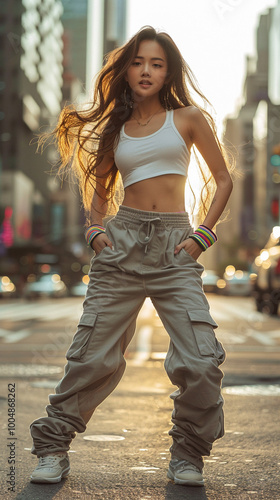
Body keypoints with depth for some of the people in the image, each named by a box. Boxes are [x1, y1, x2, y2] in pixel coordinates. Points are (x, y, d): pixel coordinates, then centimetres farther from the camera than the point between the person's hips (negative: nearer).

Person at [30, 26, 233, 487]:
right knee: (93, 355, -2)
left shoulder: (188, 117, 9)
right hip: (122, 241, 2)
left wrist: (203, 235, -1)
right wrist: (95, 229, 6)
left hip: (174, 246, -1)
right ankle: (53, 449, 13)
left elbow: (222, 180, 11)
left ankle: (187, 456, 8)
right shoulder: (114, 128, 15)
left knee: (202, 361, -12)